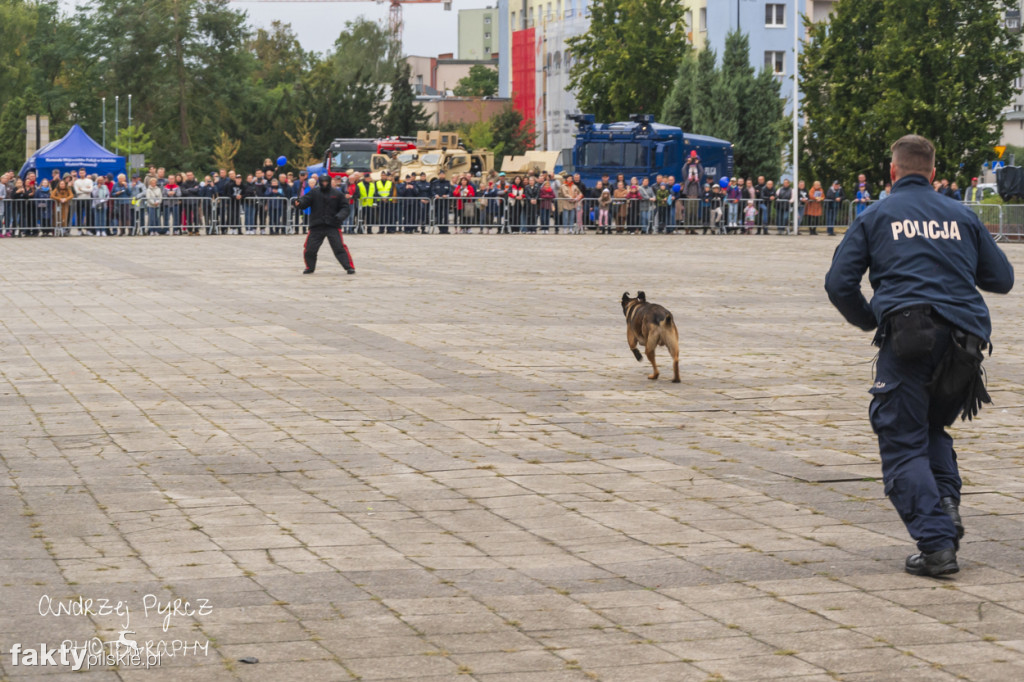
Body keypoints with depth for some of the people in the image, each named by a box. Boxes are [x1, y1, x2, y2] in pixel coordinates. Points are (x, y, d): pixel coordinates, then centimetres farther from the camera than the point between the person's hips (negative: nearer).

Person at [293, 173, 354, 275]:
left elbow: (345, 207, 5)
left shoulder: (337, 193, 2)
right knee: (309, 249, 2)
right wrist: (298, 203, -32)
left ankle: (349, 267, -5)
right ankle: (310, 267, 24)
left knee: (339, 247, -10)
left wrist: (340, 216, -16)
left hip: (333, 226, -2)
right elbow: (304, 202, -8)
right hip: (316, 226, 2)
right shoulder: (314, 192, 3)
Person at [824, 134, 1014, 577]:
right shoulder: (961, 216, 17)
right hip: (964, 341, 4)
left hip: (908, 337, -4)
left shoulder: (875, 217, 11)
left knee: (903, 445, 1)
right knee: (933, 427, 25)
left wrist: (869, 322, 22)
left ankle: (936, 543, -13)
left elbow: (839, 284, 4)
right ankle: (946, 500, -1)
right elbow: (1002, 279, 21)